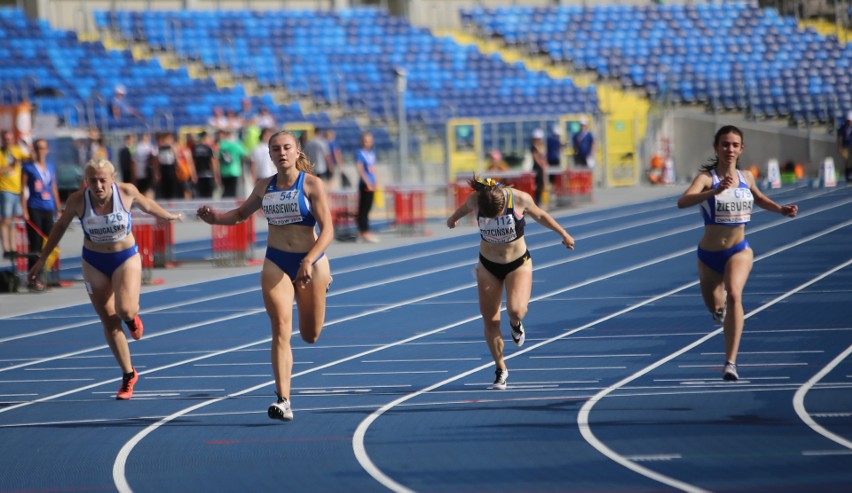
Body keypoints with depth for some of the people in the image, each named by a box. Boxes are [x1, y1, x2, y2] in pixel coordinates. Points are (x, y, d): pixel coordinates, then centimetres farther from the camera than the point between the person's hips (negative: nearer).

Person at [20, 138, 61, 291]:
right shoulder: (28, 168, -1)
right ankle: (33, 279, -4)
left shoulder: (51, 167, 12)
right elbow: (23, 190, -3)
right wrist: (24, 211, -9)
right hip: (34, 209, -4)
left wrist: (58, 209, 15)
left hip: (48, 209, 4)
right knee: (35, 245, -6)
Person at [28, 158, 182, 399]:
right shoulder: (77, 200, -15)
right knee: (110, 323, 4)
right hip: (94, 263, 1)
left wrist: (168, 216, 25)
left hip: (126, 258, -1)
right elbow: (61, 226, 2)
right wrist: (42, 259, 6)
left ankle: (132, 317, 16)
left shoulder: (126, 192, -17)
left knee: (125, 310, -24)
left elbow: (147, 204, 6)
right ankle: (128, 375, 18)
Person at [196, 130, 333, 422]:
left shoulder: (311, 184, -9)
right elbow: (241, 214, 21)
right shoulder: (264, 187, 3)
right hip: (275, 263, 2)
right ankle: (283, 401, -19)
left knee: (310, 335, 13)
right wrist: (216, 218, -1)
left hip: (311, 261, -2)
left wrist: (309, 261, -30)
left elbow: (327, 230, -15)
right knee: (281, 329, -15)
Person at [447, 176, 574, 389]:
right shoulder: (474, 200, -20)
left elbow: (540, 215, -3)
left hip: (518, 264, -2)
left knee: (516, 311, -25)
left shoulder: (520, 199, -24)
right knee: (490, 323, 1)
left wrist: (563, 233, 11)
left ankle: (516, 324, 13)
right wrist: (453, 219, 29)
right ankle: (500, 369, 21)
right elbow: (464, 208, 6)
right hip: (488, 266, 2)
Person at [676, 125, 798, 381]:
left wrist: (781, 210, 5)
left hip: (739, 250, 0)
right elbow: (682, 202, -35)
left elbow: (759, 199, 24)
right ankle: (721, 304, 61)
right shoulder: (706, 177, -15)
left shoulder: (746, 177, -1)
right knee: (715, 308, 19)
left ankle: (731, 363, -31)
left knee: (734, 295, -28)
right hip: (709, 254, 0)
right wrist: (715, 191, -50)